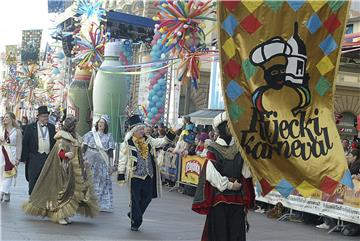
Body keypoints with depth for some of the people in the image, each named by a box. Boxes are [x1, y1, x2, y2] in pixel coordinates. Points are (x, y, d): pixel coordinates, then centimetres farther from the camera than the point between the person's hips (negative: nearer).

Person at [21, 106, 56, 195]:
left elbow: (54, 142, 12)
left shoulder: (52, 127, 10)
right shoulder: (30, 127, 1)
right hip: (35, 158, -2)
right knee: (33, 180, 3)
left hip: (49, 157, 3)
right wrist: (25, 158, -4)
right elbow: (25, 143, 1)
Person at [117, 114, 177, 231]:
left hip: (148, 175, 5)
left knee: (147, 197, 11)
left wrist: (172, 132, -4)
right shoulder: (127, 143, -8)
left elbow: (162, 142, 10)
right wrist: (121, 176, -6)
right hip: (135, 175, -5)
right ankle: (135, 222, 14)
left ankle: (133, 214, 32)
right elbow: (122, 160, -5)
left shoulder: (148, 140, 8)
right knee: (135, 199, 2)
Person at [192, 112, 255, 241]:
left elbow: (247, 173, 2)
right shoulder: (213, 149, -4)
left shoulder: (239, 148, 8)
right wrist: (229, 185, -11)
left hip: (237, 198, 4)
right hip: (218, 197, -4)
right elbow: (211, 174, -12)